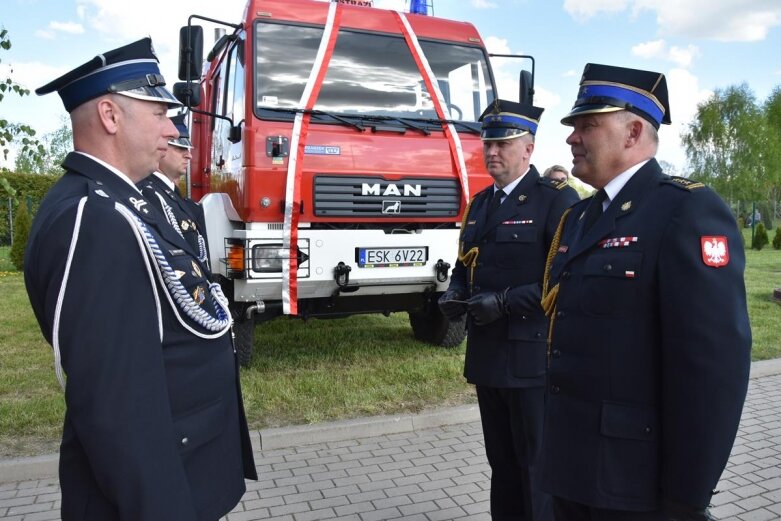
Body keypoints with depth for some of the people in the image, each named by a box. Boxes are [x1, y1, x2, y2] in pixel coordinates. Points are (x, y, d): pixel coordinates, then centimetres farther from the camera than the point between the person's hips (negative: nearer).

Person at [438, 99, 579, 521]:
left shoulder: (558, 199, -10)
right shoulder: (480, 203, 14)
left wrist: (506, 302, -22)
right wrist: (455, 294, 0)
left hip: (534, 358, -7)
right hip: (487, 355, 7)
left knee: (539, 469, 7)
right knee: (502, 464, 21)